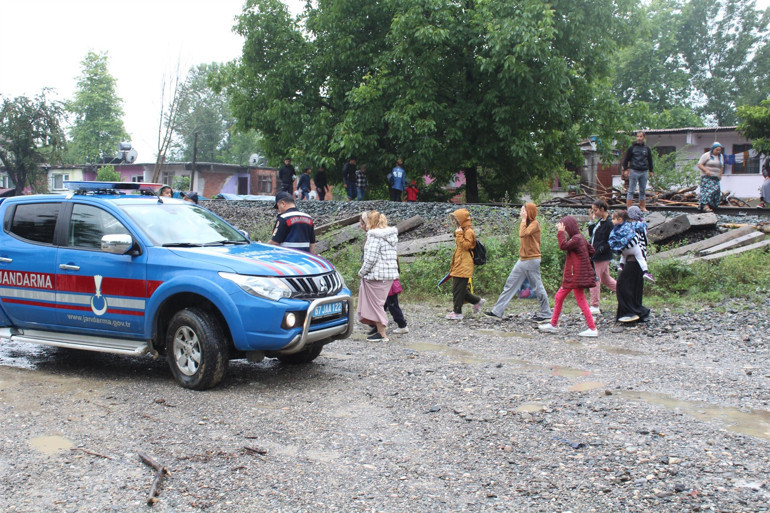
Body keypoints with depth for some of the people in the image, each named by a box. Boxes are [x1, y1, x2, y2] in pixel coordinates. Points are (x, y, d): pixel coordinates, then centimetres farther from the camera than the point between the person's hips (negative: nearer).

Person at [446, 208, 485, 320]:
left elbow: (466, 246, -22)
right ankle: (477, 301, 23)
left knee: (458, 289, -7)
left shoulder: (468, 232, -11)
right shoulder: (462, 231, 20)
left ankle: (457, 313, -2)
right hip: (458, 266, 10)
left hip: (464, 267, -10)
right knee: (460, 289, 12)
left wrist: (459, 234, -21)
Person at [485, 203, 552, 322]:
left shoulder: (534, 224, -12)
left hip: (532, 260, -9)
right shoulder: (527, 224, 15)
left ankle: (546, 314, 14)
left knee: (537, 287, 0)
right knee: (510, 284, 6)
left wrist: (523, 220, -18)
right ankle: (497, 311, 7)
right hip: (522, 260, 9)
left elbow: (523, 234, -26)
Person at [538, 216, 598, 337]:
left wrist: (561, 232, -19)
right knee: (558, 298, 15)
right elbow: (591, 251, 21)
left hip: (576, 276, -11)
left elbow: (563, 246, -27)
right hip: (572, 276, 11)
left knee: (581, 301, -8)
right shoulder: (580, 238, 15)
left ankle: (593, 329, -4)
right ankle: (553, 325, 23)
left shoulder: (576, 239, -15)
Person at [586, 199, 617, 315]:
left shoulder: (609, 223, -18)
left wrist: (599, 250, -21)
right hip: (596, 255, 9)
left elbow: (611, 242, -18)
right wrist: (592, 220, 7)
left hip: (602, 257, -9)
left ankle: (594, 307, 7)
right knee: (605, 279, 20)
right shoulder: (600, 221, 9)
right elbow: (592, 234, 14)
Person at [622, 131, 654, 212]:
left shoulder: (647, 148, 11)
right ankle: (629, 207, -3)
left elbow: (650, 160, 19)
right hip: (634, 171, -3)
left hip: (644, 172, 3)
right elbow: (626, 159, 3)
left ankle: (642, 207, 15)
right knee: (631, 190, -3)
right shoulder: (632, 147, 1)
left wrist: (650, 171, 15)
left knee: (643, 191, 8)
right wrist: (625, 169, -5)